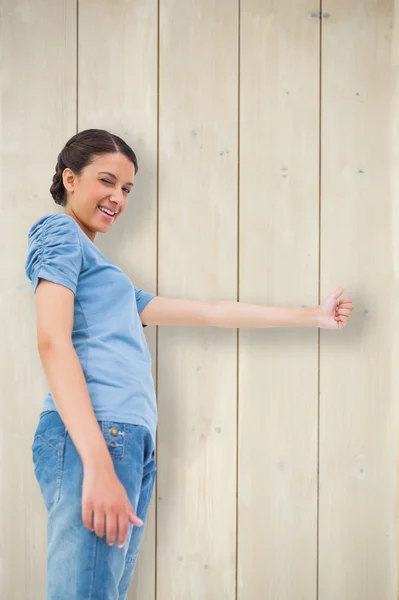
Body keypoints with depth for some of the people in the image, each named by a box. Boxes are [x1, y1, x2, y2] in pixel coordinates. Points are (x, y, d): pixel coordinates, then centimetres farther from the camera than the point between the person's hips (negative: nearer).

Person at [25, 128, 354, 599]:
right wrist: (98, 462, -22)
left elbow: (208, 312, 32)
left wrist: (311, 316, 33)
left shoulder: (105, 275, 31)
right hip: (96, 434, -9)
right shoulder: (60, 233, 6)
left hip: (130, 441, 9)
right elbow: (53, 341, -10)